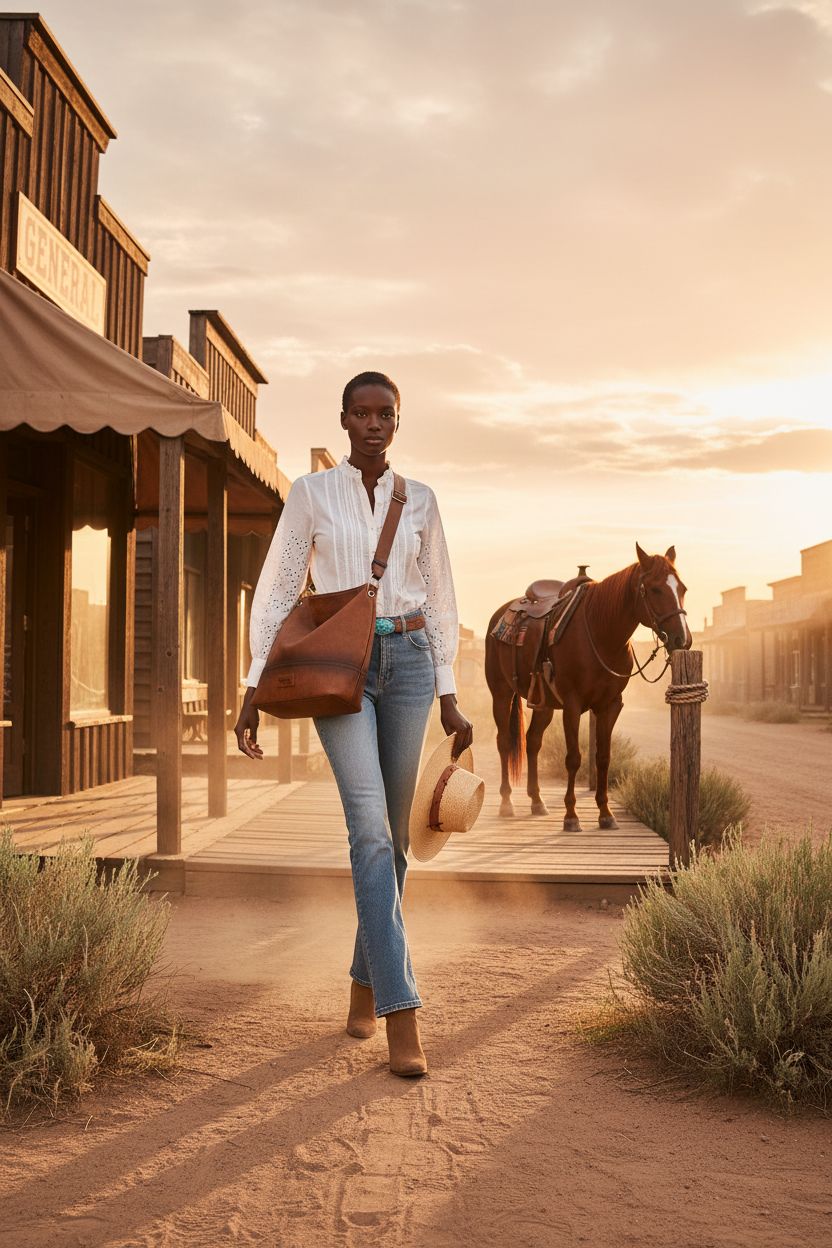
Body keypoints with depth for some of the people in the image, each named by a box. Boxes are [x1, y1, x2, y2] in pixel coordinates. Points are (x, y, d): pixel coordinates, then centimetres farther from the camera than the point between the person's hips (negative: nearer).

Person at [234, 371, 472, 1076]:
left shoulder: (419, 501, 11)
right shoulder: (312, 493, 4)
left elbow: (441, 602, 13)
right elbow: (278, 590, 3)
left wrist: (449, 696, 9)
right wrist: (254, 689, -3)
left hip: (407, 661, 3)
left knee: (391, 833, 8)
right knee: (371, 826, -16)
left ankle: (365, 983, 27)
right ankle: (402, 1016, -16)